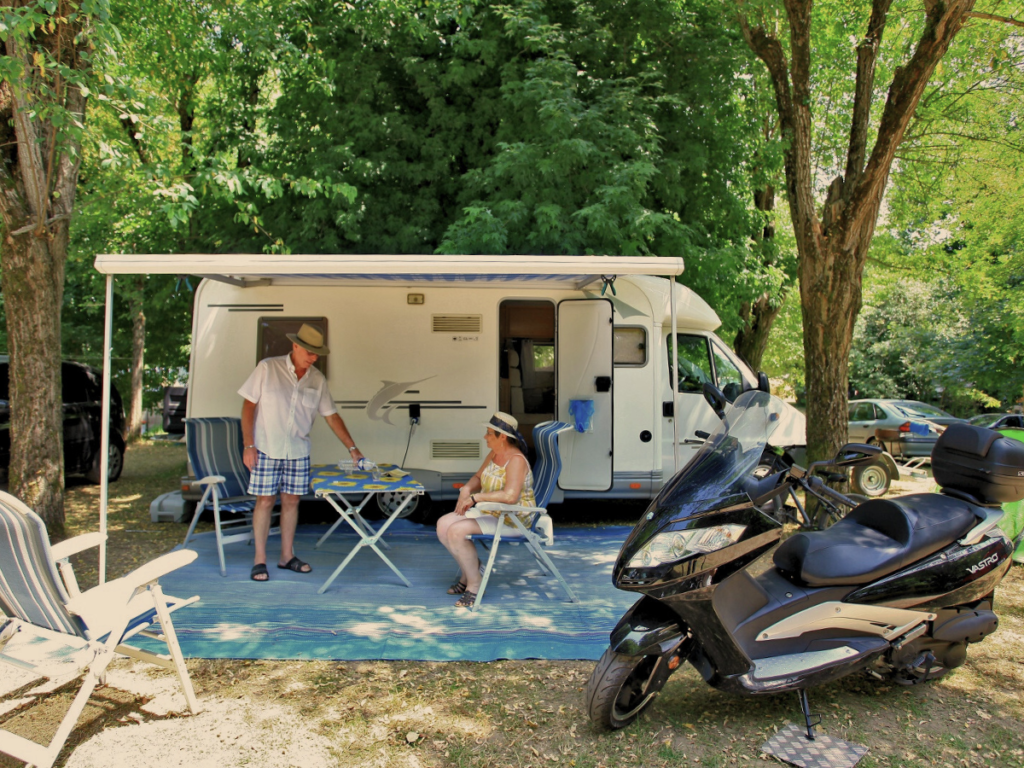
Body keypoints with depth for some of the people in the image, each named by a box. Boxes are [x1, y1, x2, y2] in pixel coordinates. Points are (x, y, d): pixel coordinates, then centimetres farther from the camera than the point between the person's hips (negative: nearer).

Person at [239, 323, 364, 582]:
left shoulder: (317, 380, 3)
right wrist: (248, 444, -10)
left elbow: (332, 416, 7)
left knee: (292, 501, 9)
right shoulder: (267, 368, -6)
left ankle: (287, 556, 22)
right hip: (267, 450, -3)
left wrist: (352, 448, 3)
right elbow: (249, 406, -5)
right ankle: (260, 560, 13)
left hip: (298, 452, 4)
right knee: (265, 501, 1)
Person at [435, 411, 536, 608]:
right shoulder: (494, 454, 5)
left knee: (456, 531, -24)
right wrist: (466, 489, -4)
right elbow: (478, 477, 19)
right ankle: (470, 570, 13)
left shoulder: (516, 460, -22)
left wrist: (475, 497, -30)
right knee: (443, 525, -3)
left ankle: (474, 584, -8)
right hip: (489, 513, 9)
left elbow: (510, 496, -37)